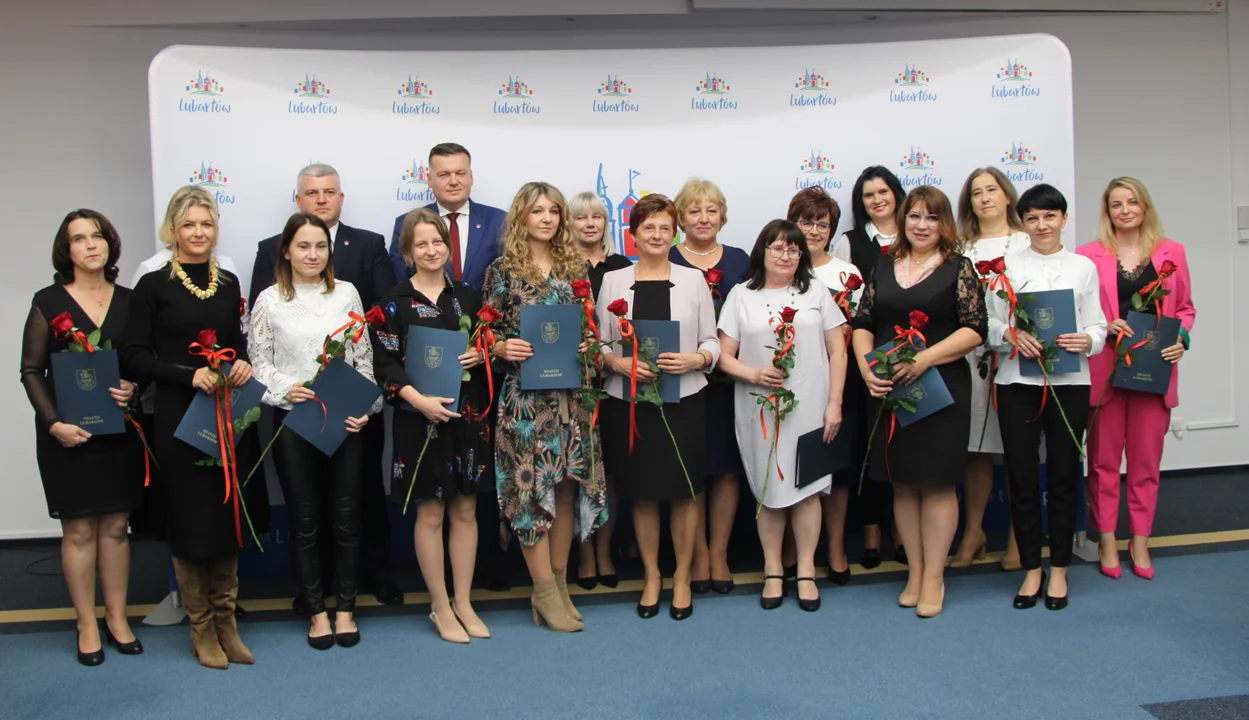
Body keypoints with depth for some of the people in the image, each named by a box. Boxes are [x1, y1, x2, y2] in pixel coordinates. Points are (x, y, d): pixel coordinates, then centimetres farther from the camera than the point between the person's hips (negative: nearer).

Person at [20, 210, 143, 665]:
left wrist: (135, 388, -12)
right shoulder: (48, 302, -2)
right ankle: (87, 625, 16)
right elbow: (31, 372, -2)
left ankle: (117, 619, 21)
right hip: (68, 434, -2)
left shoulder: (128, 300, 5)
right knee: (79, 529, 4)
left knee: (116, 526, 9)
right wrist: (54, 423, -13)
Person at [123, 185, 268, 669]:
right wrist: (189, 374, -18)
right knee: (190, 519, 3)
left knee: (229, 516, 9)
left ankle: (226, 622, 22)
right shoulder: (154, 286, -3)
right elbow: (134, 355, -7)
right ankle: (201, 628, 17)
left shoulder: (228, 282, 9)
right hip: (179, 417, -4)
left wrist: (243, 362, -2)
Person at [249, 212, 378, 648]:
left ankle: (345, 609, 19)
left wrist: (364, 407, -5)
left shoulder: (346, 293, 4)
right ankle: (317, 612, 20)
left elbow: (363, 356, 6)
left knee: (346, 516, 5)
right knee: (305, 520, 6)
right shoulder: (269, 300, 2)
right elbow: (258, 361, 2)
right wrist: (285, 389, -15)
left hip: (344, 418, 1)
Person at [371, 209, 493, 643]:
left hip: (470, 415, 4)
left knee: (465, 510, 8)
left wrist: (481, 355, -7)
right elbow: (386, 364, -7)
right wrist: (420, 401, -20)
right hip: (421, 418, -3)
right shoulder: (395, 303, -1)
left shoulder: (467, 297, 10)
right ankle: (441, 607, 15)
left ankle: (464, 603, 20)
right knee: (430, 513, 2)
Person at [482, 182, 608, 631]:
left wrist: (589, 344, -5)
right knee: (532, 487, -2)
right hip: (525, 395, -3)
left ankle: (559, 582, 20)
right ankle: (545, 592, 9)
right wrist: (503, 348, -19)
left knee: (568, 485, 7)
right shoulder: (502, 270, 0)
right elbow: (487, 333, 1)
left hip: (571, 394, 4)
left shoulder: (575, 267, 10)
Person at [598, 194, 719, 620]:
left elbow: (713, 342, 5)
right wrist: (619, 363, -13)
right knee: (642, 492, 9)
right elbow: (599, 344, 6)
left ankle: (682, 577, 22)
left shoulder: (693, 279, 5)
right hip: (628, 403, 1)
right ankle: (652, 576, 25)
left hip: (684, 400, 0)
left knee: (684, 491, 5)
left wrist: (694, 360, -15)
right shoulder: (613, 281, 6)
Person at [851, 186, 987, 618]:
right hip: (886, 388, 4)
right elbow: (863, 323, 9)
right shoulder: (884, 265, 11)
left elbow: (975, 329, -8)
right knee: (902, 482, 9)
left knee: (936, 482, 1)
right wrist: (866, 368, -8)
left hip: (941, 388, -4)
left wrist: (924, 359, -19)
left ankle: (934, 578, 12)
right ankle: (914, 572, 21)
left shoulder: (957, 267, 0)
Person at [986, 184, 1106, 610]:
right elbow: (989, 324, 3)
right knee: (1022, 477, 2)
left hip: (1069, 382, 0)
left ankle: (1059, 568, 21)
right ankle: (1031, 568, 17)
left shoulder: (1083, 267, 8)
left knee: (1063, 476, 6)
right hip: (1017, 381, 0)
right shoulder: (1006, 265, 6)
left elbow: (1097, 326, 6)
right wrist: (1011, 334, -17)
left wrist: (1086, 341, -15)